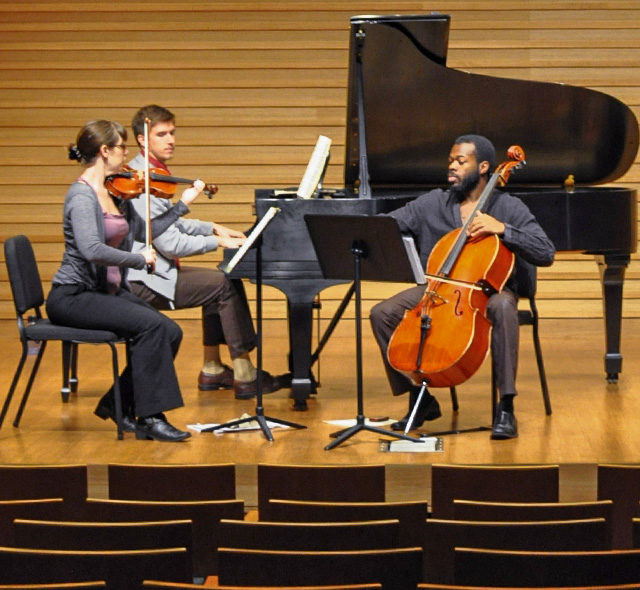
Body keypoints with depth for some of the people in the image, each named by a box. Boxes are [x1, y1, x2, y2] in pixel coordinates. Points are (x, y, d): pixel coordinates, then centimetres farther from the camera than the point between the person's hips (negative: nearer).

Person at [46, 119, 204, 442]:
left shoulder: (116, 193, 10)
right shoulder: (82, 195, -17)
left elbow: (144, 231, 22)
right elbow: (91, 250, -31)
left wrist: (182, 204, 21)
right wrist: (139, 259, -21)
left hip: (108, 290, 9)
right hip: (73, 296, -9)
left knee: (171, 332, -9)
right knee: (151, 325, -25)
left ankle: (118, 404, 6)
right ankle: (150, 417, -18)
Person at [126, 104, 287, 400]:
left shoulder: (152, 173, 14)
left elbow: (168, 224, 24)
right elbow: (170, 244, -24)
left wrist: (212, 228, 11)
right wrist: (218, 241, -14)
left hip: (154, 270, 11)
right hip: (143, 281, -11)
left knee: (220, 282, 14)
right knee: (226, 285, -14)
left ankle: (212, 370, 18)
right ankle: (245, 377, -11)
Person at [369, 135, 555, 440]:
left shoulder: (508, 208, -3)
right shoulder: (431, 204, 6)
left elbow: (546, 254, -12)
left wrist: (502, 229, -24)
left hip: (489, 290, -3)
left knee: (503, 307, -39)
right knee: (382, 314, -17)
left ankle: (506, 407, -32)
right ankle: (421, 398, -2)